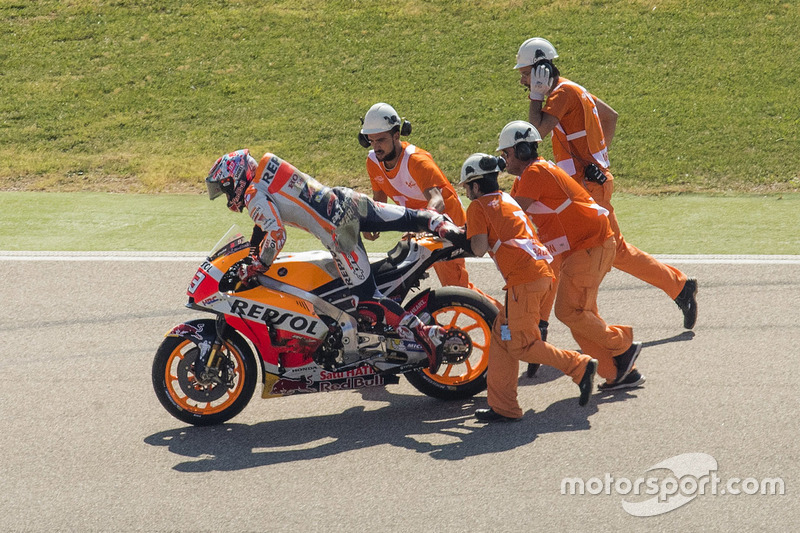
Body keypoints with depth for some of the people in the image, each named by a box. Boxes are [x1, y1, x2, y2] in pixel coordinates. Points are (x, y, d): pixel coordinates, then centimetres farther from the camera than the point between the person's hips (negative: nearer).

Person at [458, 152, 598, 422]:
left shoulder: (478, 206, 0)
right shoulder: (507, 200, 25)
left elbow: (479, 248, -10)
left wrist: (467, 236, 9)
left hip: (524, 278, -9)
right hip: (542, 270, 9)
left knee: (520, 344, -3)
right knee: (502, 337, 12)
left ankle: (580, 366, -8)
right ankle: (503, 407, 12)